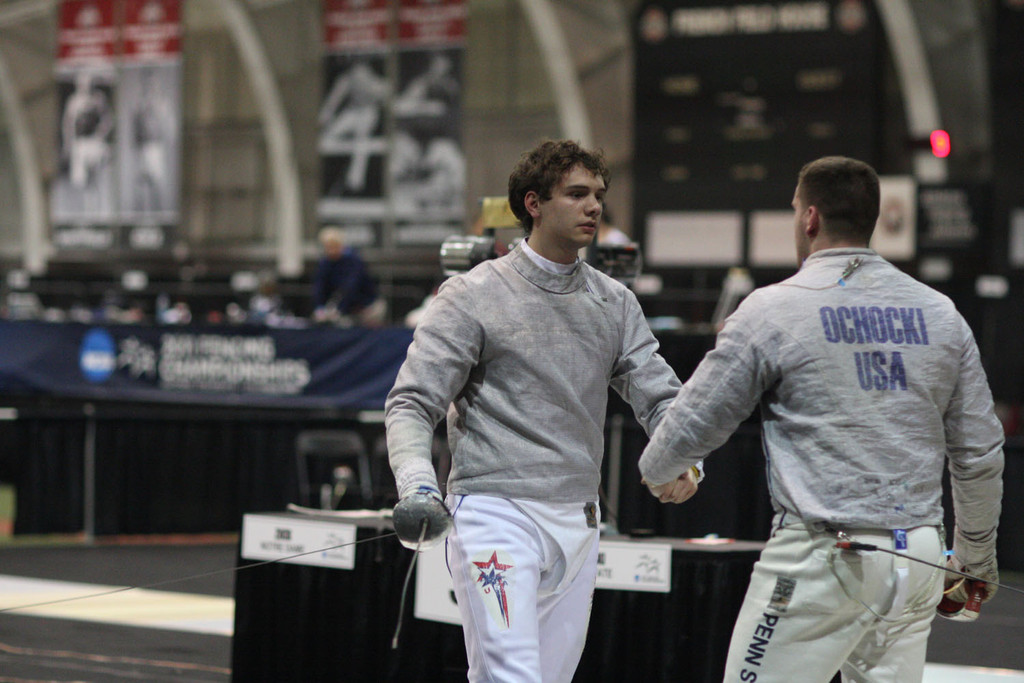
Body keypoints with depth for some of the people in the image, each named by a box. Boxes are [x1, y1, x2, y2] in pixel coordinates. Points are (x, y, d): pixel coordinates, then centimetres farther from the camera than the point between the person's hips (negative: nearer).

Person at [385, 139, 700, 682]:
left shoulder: (613, 302, 9)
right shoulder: (473, 296, -7)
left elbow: (658, 394, 5)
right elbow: (411, 403, -9)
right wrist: (416, 484, -28)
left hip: (575, 524, 6)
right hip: (495, 515, -6)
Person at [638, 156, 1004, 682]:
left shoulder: (775, 309, -7)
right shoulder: (938, 313, 5)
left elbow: (695, 425, -1)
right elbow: (979, 453, 9)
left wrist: (657, 471, 21)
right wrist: (977, 556, 23)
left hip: (824, 555, -5)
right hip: (918, 558, 5)